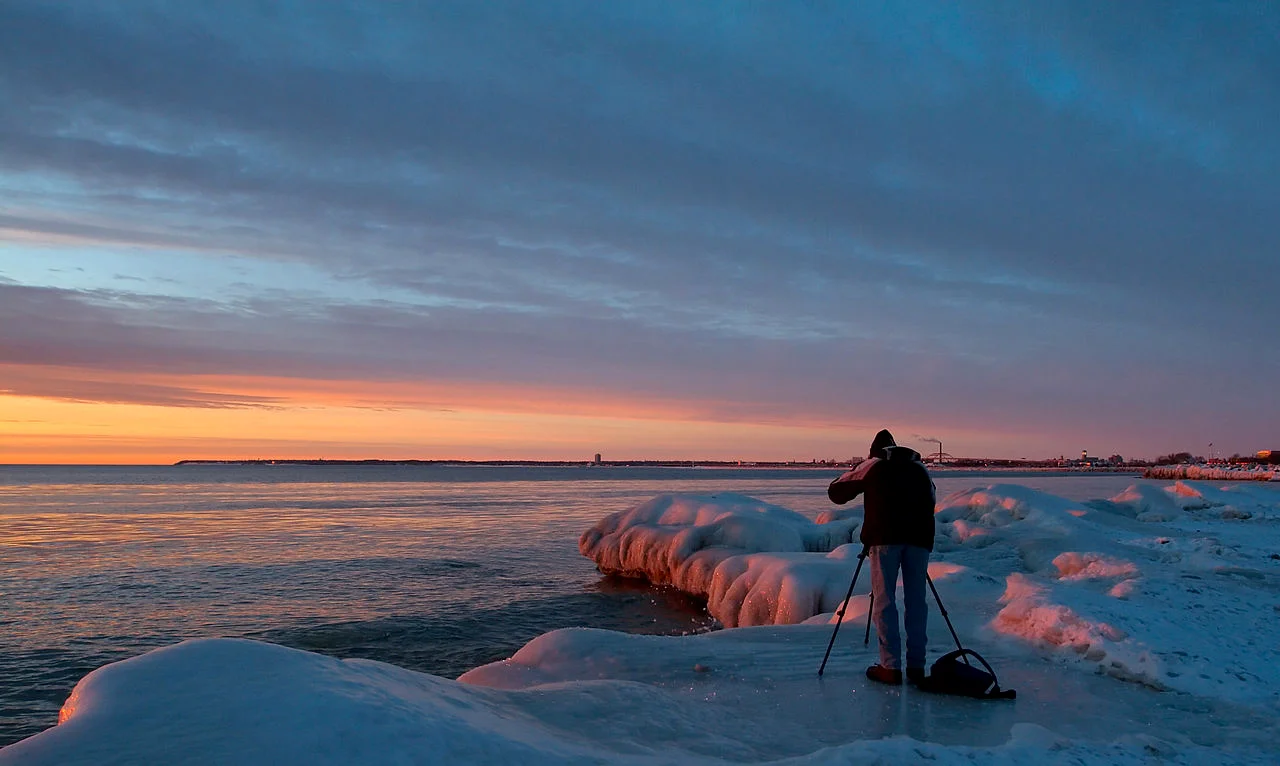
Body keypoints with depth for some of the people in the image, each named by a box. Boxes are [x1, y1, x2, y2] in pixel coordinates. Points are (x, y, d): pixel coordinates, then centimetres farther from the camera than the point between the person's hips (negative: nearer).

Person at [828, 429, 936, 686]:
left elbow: (836, 492, 17)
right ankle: (916, 666, 8)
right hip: (919, 538, 3)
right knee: (916, 600, 8)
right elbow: (932, 499, 28)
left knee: (884, 601, 0)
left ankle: (891, 667, -4)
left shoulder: (872, 465, 15)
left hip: (885, 537, -3)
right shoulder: (920, 468, 24)